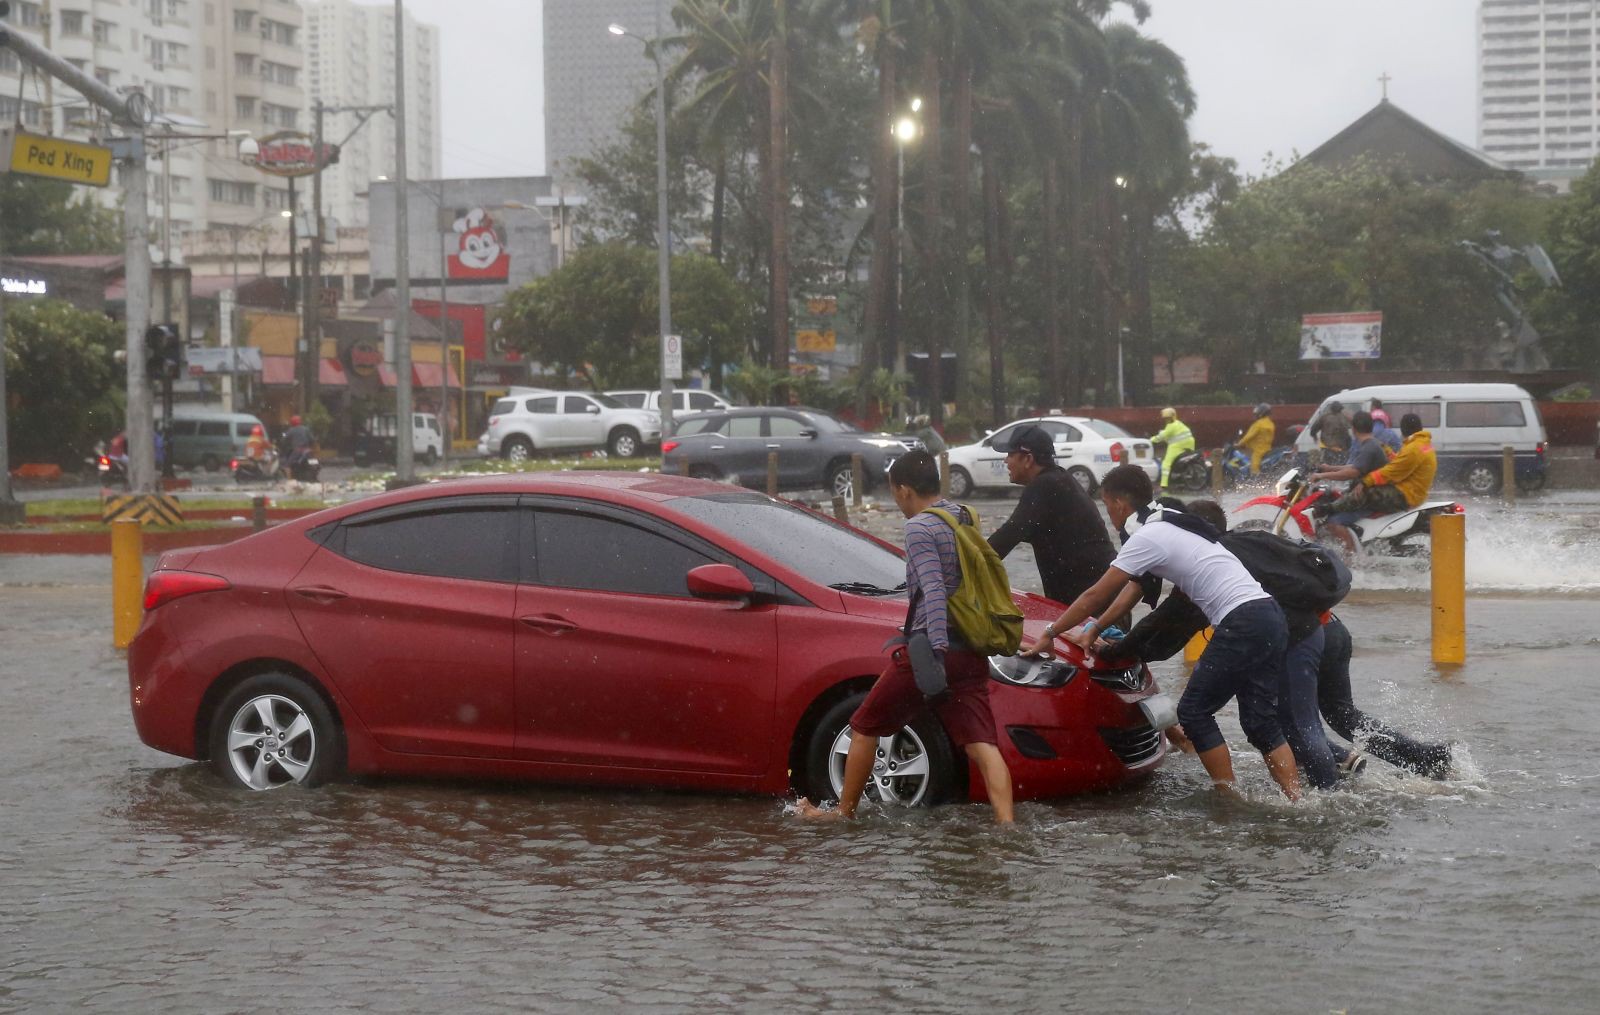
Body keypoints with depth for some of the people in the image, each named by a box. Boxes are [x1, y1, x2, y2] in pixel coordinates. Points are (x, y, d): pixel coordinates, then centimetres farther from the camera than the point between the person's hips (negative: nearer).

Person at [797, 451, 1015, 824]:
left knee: (864, 729, 12)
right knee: (981, 744, -4)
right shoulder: (964, 517, 13)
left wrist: (936, 652, -29)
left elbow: (934, 591, -22)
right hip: (971, 656, 7)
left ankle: (844, 813, 22)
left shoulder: (919, 527, -10)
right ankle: (1006, 823, -21)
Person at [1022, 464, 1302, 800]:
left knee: (1194, 711, 2)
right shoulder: (1168, 523, 20)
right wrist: (1093, 628, 28)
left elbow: (1096, 596, -6)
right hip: (1270, 615, 9)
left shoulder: (1146, 538, -9)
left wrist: (1049, 634, 4)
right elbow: (1135, 587, 28)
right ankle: (1296, 801, 6)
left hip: (1242, 623, -9)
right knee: (1261, 722, 11)